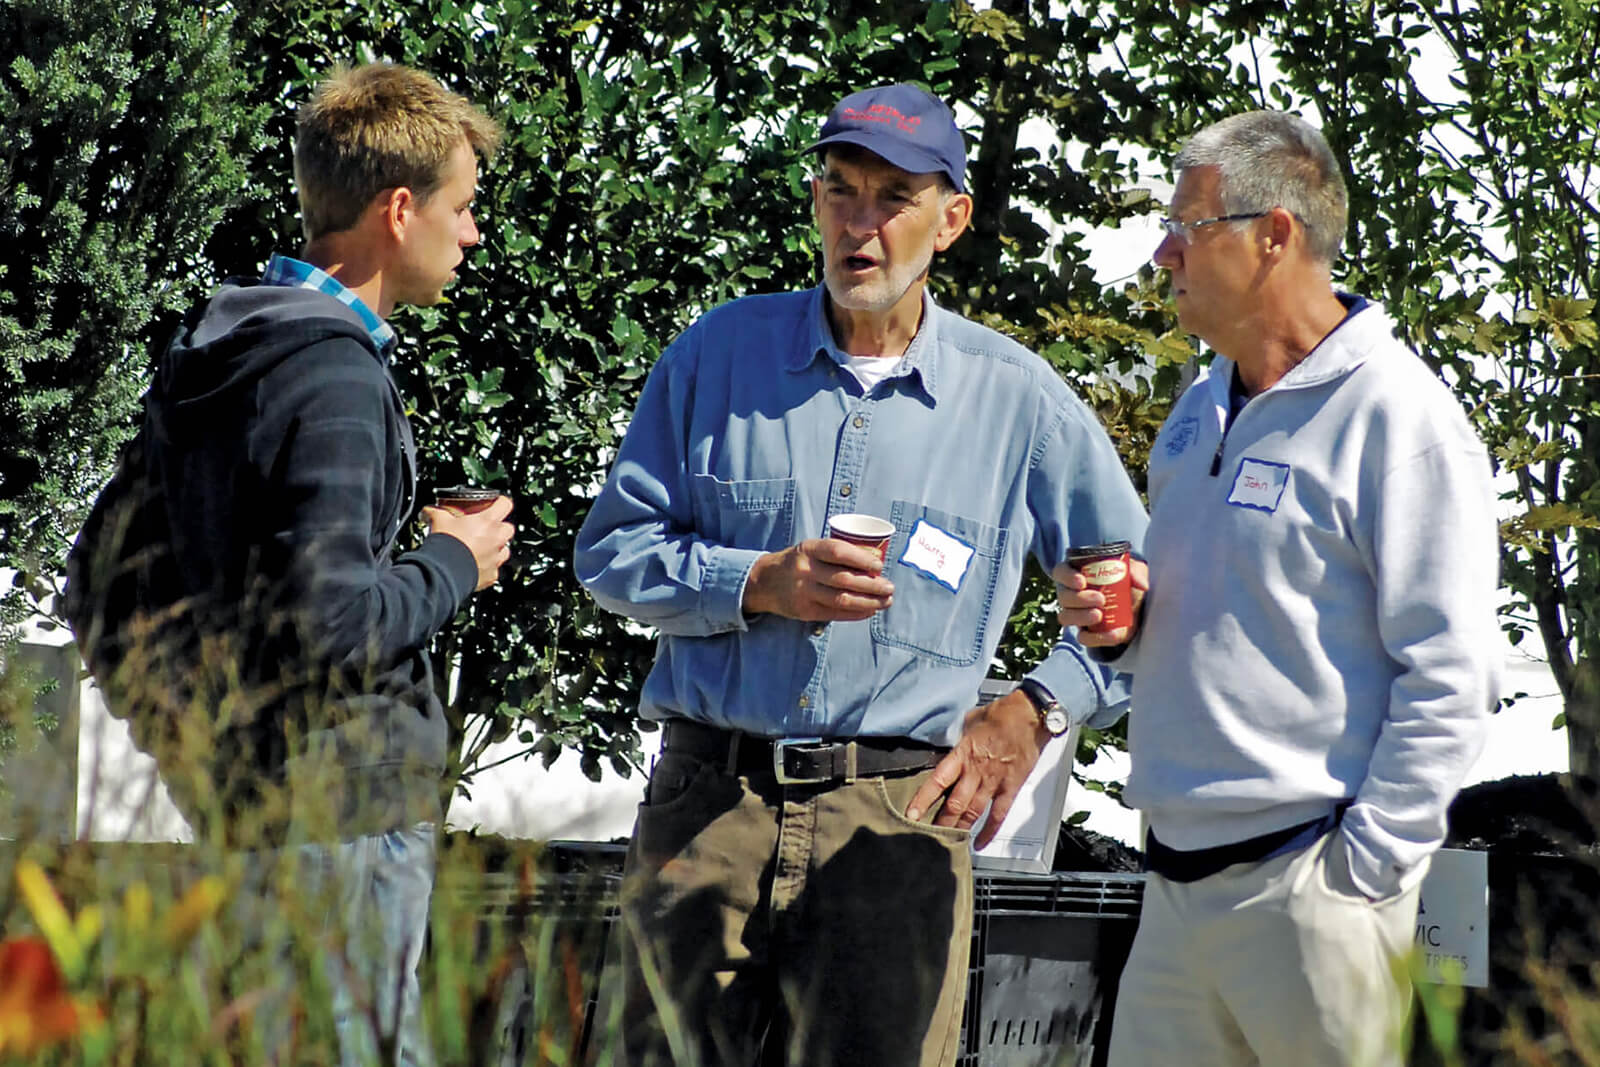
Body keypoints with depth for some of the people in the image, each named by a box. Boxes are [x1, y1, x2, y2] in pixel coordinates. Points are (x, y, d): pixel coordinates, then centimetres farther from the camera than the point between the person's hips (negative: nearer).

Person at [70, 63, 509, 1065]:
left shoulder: (200, 361, 12)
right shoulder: (332, 378, -17)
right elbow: (331, 624, -25)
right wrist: (453, 564, -9)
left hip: (235, 792, 10)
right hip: (340, 812, -10)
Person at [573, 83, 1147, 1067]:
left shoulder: (1021, 402, 6)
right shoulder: (720, 355, 8)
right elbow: (612, 549, 7)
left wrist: (1033, 712, 0)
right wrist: (759, 585, -8)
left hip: (898, 816, -1)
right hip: (708, 800, 1)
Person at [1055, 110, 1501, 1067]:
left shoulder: (1398, 419, -10)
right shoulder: (1203, 410, 16)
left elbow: (1450, 681, -14)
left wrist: (1362, 874, -16)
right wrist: (1120, 619, 8)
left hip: (1304, 887, -8)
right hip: (1177, 881, 8)